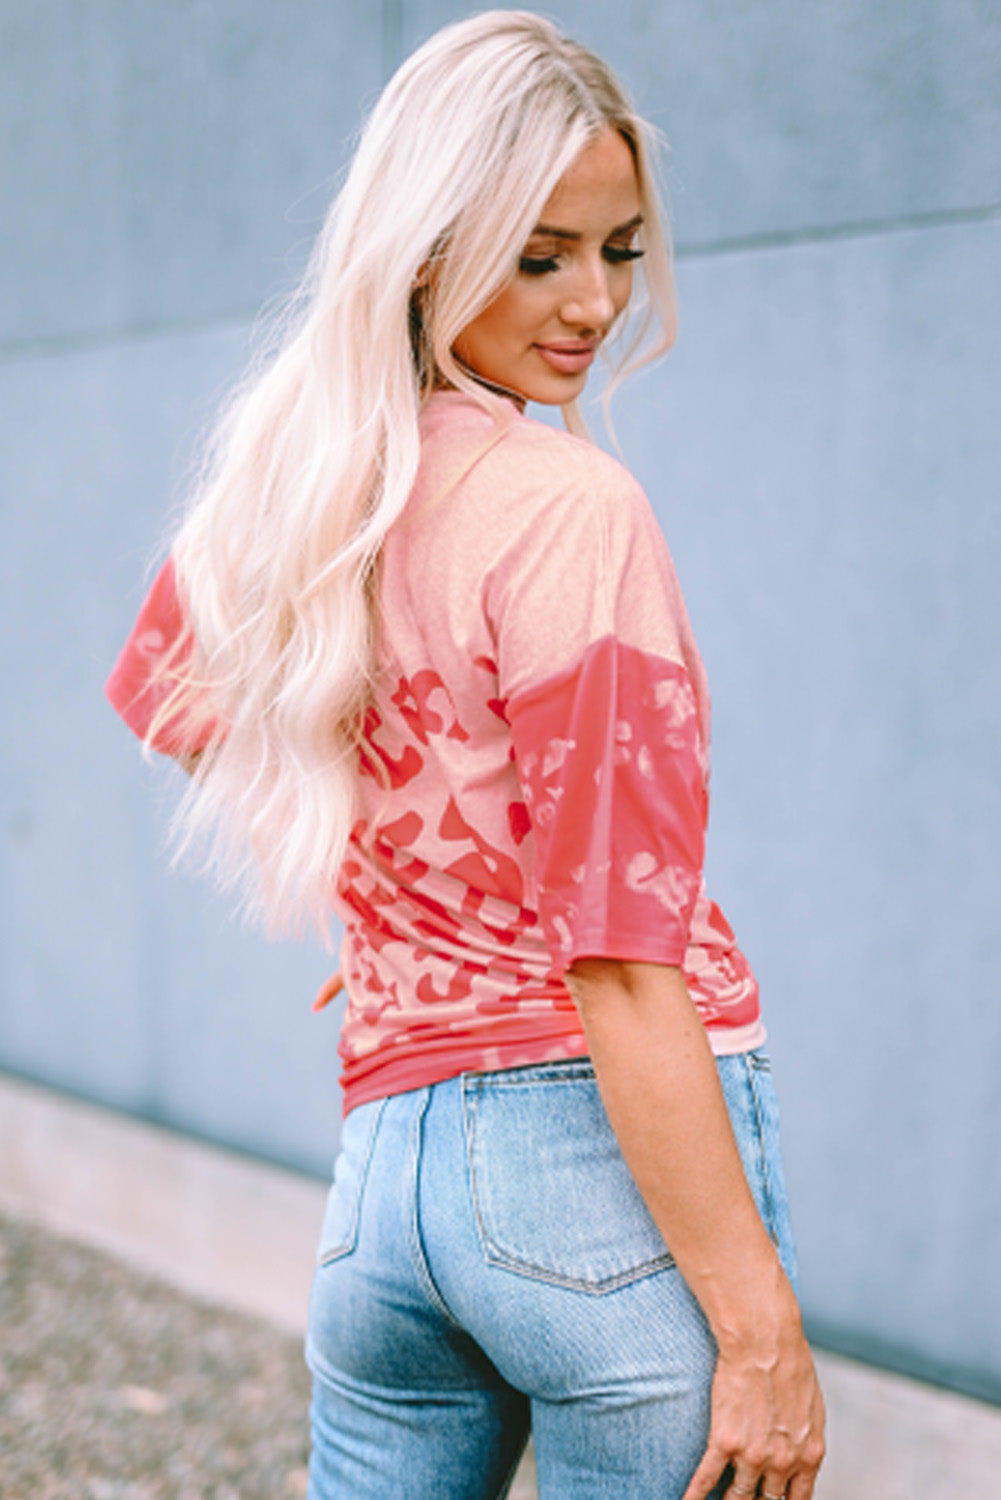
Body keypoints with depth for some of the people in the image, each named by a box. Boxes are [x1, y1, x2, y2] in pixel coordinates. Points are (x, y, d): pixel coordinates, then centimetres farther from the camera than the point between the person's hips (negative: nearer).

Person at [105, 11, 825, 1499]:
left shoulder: (286, 481, 6)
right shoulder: (572, 510, -15)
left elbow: (160, 690, 28)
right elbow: (621, 957, -18)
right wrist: (759, 1321, -15)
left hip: (381, 1164, 7)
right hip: (606, 1154, -7)